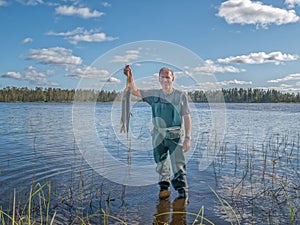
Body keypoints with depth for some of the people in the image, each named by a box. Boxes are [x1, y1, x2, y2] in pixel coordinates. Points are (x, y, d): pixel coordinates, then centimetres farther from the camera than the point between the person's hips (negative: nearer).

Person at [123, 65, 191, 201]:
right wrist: (130, 76, -8)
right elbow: (134, 91, 8)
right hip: (158, 135, 3)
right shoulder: (153, 94, 7)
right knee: (161, 165, 11)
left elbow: (187, 118, -1)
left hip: (175, 135, -3)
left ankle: (182, 193, 3)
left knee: (178, 165, -6)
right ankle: (164, 189, 25)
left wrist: (187, 138, -7)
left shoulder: (181, 96, -1)